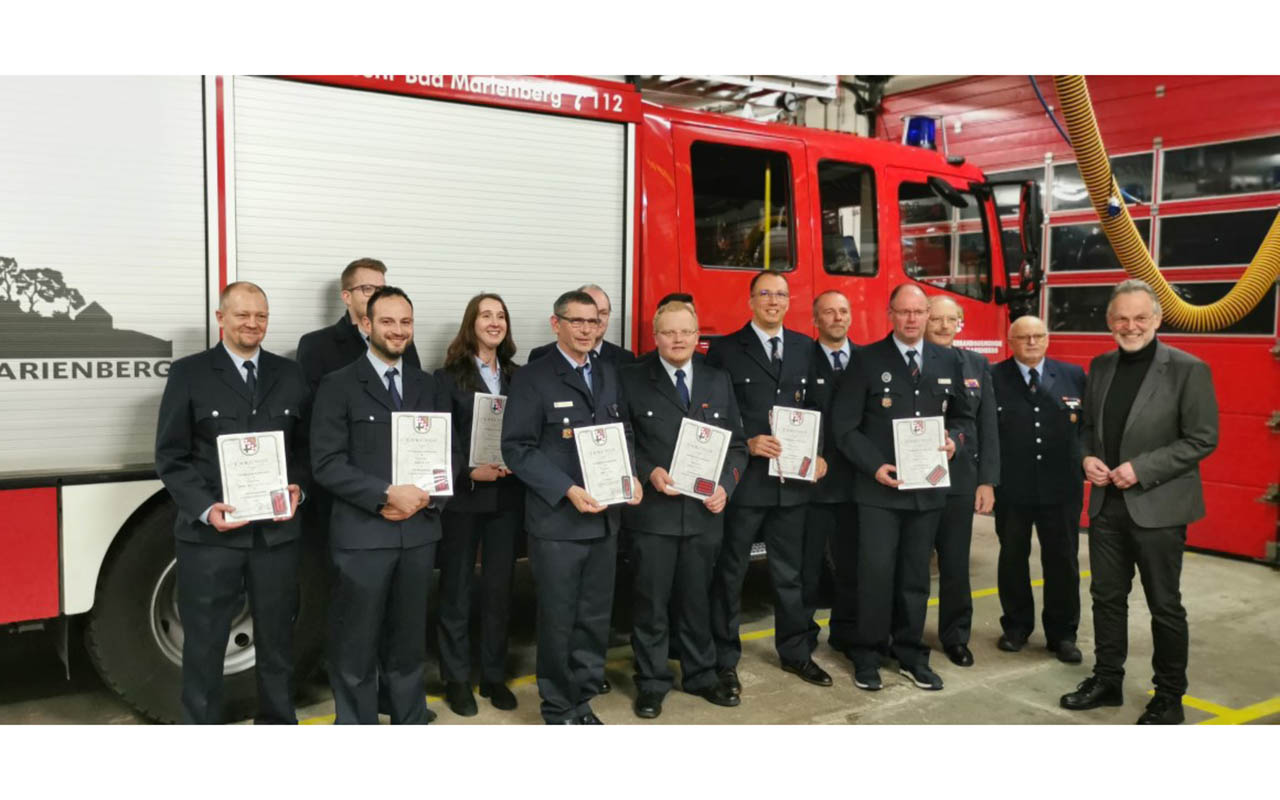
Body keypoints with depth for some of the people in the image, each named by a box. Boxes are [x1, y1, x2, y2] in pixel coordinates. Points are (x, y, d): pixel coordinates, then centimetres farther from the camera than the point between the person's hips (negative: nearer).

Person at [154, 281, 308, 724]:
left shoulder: (289, 375, 9)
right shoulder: (189, 373, 0)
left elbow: (305, 445, 11)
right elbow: (171, 456, -4)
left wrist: (298, 488, -8)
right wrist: (205, 509, -16)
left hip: (278, 532, 3)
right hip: (209, 534, -3)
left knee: (276, 638, 15)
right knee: (204, 643, 7)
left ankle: (277, 723, 33)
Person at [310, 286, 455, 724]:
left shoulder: (429, 387, 11)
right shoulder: (339, 385, -3)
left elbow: (450, 455, 9)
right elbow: (327, 464, -11)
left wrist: (425, 497, -9)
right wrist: (387, 495, -19)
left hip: (419, 531, 4)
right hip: (362, 534, -4)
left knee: (409, 638, 16)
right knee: (356, 644, 5)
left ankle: (411, 720, 29)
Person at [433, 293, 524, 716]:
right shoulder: (449, 376, -2)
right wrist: (471, 472, -17)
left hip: (508, 495, 4)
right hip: (462, 496, -3)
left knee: (499, 587, 10)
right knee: (457, 589, 6)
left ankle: (493, 676, 22)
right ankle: (456, 679, 18)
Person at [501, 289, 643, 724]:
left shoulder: (609, 372, 11)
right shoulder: (533, 377, -6)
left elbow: (624, 430, 16)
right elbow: (518, 448, -12)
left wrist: (631, 475, -4)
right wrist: (568, 490, -19)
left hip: (605, 517, 5)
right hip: (556, 520, -5)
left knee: (595, 618, 13)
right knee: (558, 620, 6)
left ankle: (583, 701, 29)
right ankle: (559, 709, 22)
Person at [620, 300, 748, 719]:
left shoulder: (719, 381, 10)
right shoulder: (632, 379, -1)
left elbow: (736, 444, 10)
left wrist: (725, 485, -5)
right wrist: (650, 472, -17)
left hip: (704, 511, 3)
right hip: (652, 511, -3)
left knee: (696, 599, 15)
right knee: (651, 601, 6)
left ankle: (700, 674, 30)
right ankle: (651, 682, 20)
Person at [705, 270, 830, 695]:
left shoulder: (806, 347, 10)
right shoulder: (725, 350, -2)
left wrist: (820, 454, -2)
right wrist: (746, 443, -17)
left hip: (793, 479, 4)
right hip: (743, 478, -3)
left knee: (790, 571, 15)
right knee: (730, 572, 7)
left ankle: (795, 652, 30)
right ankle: (724, 660, 19)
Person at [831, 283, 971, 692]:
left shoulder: (949, 361, 8)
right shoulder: (866, 360, -3)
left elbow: (962, 414, 19)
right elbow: (845, 425, -6)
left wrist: (954, 439, -3)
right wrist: (874, 466, -16)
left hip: (928, 486, 4)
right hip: (878, 486, -3)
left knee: (916, 574, 12)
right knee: (876, 572, -3)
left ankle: (911, 654, 24)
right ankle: (867, 655, 12)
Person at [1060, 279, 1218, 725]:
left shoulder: (1187, 370, -9)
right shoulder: (1100, 367, 8)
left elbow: (1203, 439, -11)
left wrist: (1141, 469, -19)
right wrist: (1087, 458, -5)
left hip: (1157, 505, -5)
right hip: (1106, 503, 5)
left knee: (1164, 604, 6)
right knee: (1107, 596, 14)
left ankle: (1169, 698, 21)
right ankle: (1107, 680, 29)